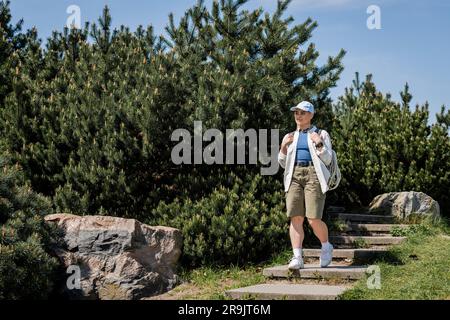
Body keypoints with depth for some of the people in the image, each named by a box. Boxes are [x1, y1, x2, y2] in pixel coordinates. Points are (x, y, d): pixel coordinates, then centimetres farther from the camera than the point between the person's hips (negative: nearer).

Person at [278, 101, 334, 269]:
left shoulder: (321, 134, 12)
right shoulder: (290, 137, 22)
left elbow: (327, 160, 5)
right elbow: (283, 163, 20)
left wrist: (319, 143, -8)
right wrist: (283, 147, 4)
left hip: (314, 175, -4)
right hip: (294, 176, 4)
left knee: (313, 219, -13)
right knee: (295, 218, -10)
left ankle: (326, 247, 15)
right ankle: (297, 258, -11)